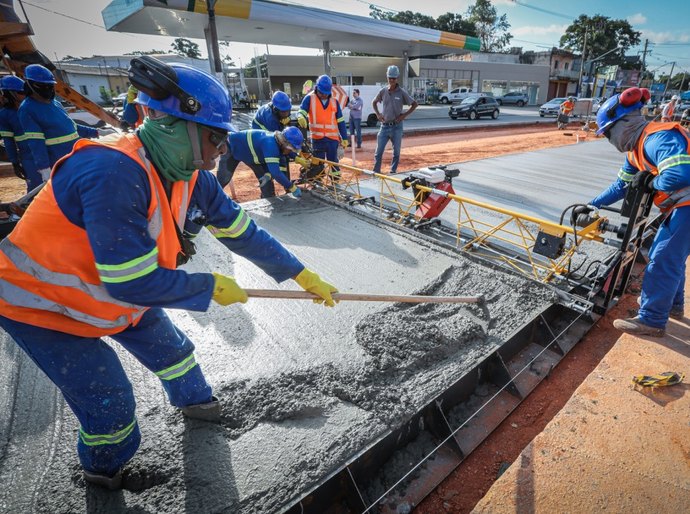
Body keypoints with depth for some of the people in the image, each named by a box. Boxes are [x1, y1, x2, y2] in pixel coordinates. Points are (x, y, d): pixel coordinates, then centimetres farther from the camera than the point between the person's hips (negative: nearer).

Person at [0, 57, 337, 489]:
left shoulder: (193, 178, -12)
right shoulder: (114, 173, -38)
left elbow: (244, 233, -7)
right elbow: (133, 283, -35)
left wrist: (303, 276, -5)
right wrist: (210, 287, -21)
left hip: (115, 289, 7)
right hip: (41, 304, -6)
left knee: (169, 346, 16)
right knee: (109, 400, 1)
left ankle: (194, 399, 48)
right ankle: (105, 469, 35)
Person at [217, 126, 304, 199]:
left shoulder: (279, 144, -16)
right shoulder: (270, 144, -41)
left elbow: (272, 165, -5)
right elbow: (276, 172, -46)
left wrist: (268, 175, -26)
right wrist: (292, 188, -40)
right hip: (231, 146, -7)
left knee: (265, 179, -1)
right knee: (223, 180, -2)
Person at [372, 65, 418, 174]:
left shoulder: (402, 92, -3)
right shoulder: (383, 91, 3)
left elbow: (414, 104, 3)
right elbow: (374, 102, 19)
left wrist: (405, 115, -6)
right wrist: (378, 114, 6)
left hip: (396, 126, -1)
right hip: (384, 126, 2)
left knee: (396, 152, 6)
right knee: (378, 151, 0)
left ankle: (393, 172, 18)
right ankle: (376, 172, 8)